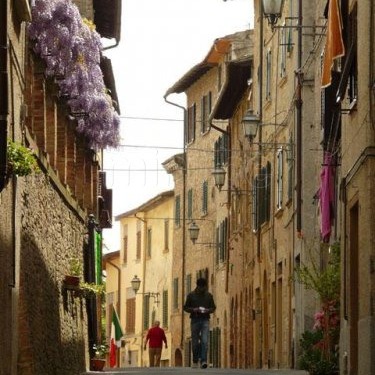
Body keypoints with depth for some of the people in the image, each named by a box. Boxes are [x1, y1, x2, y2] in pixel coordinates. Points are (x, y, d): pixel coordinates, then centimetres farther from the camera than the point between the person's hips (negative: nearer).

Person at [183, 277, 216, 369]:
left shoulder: (209, 295, 8)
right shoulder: (191, 295, 4)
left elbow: (213, 307, 13)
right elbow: (185, 307, 5)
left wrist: (208, 310, -9)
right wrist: (193, 310, -13)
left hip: (205, 320, 0)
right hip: (195, 320, 0)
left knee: (204, 341, -14)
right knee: (195, 342, 5)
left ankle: (203, 361, -18)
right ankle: (195, 361, 17)